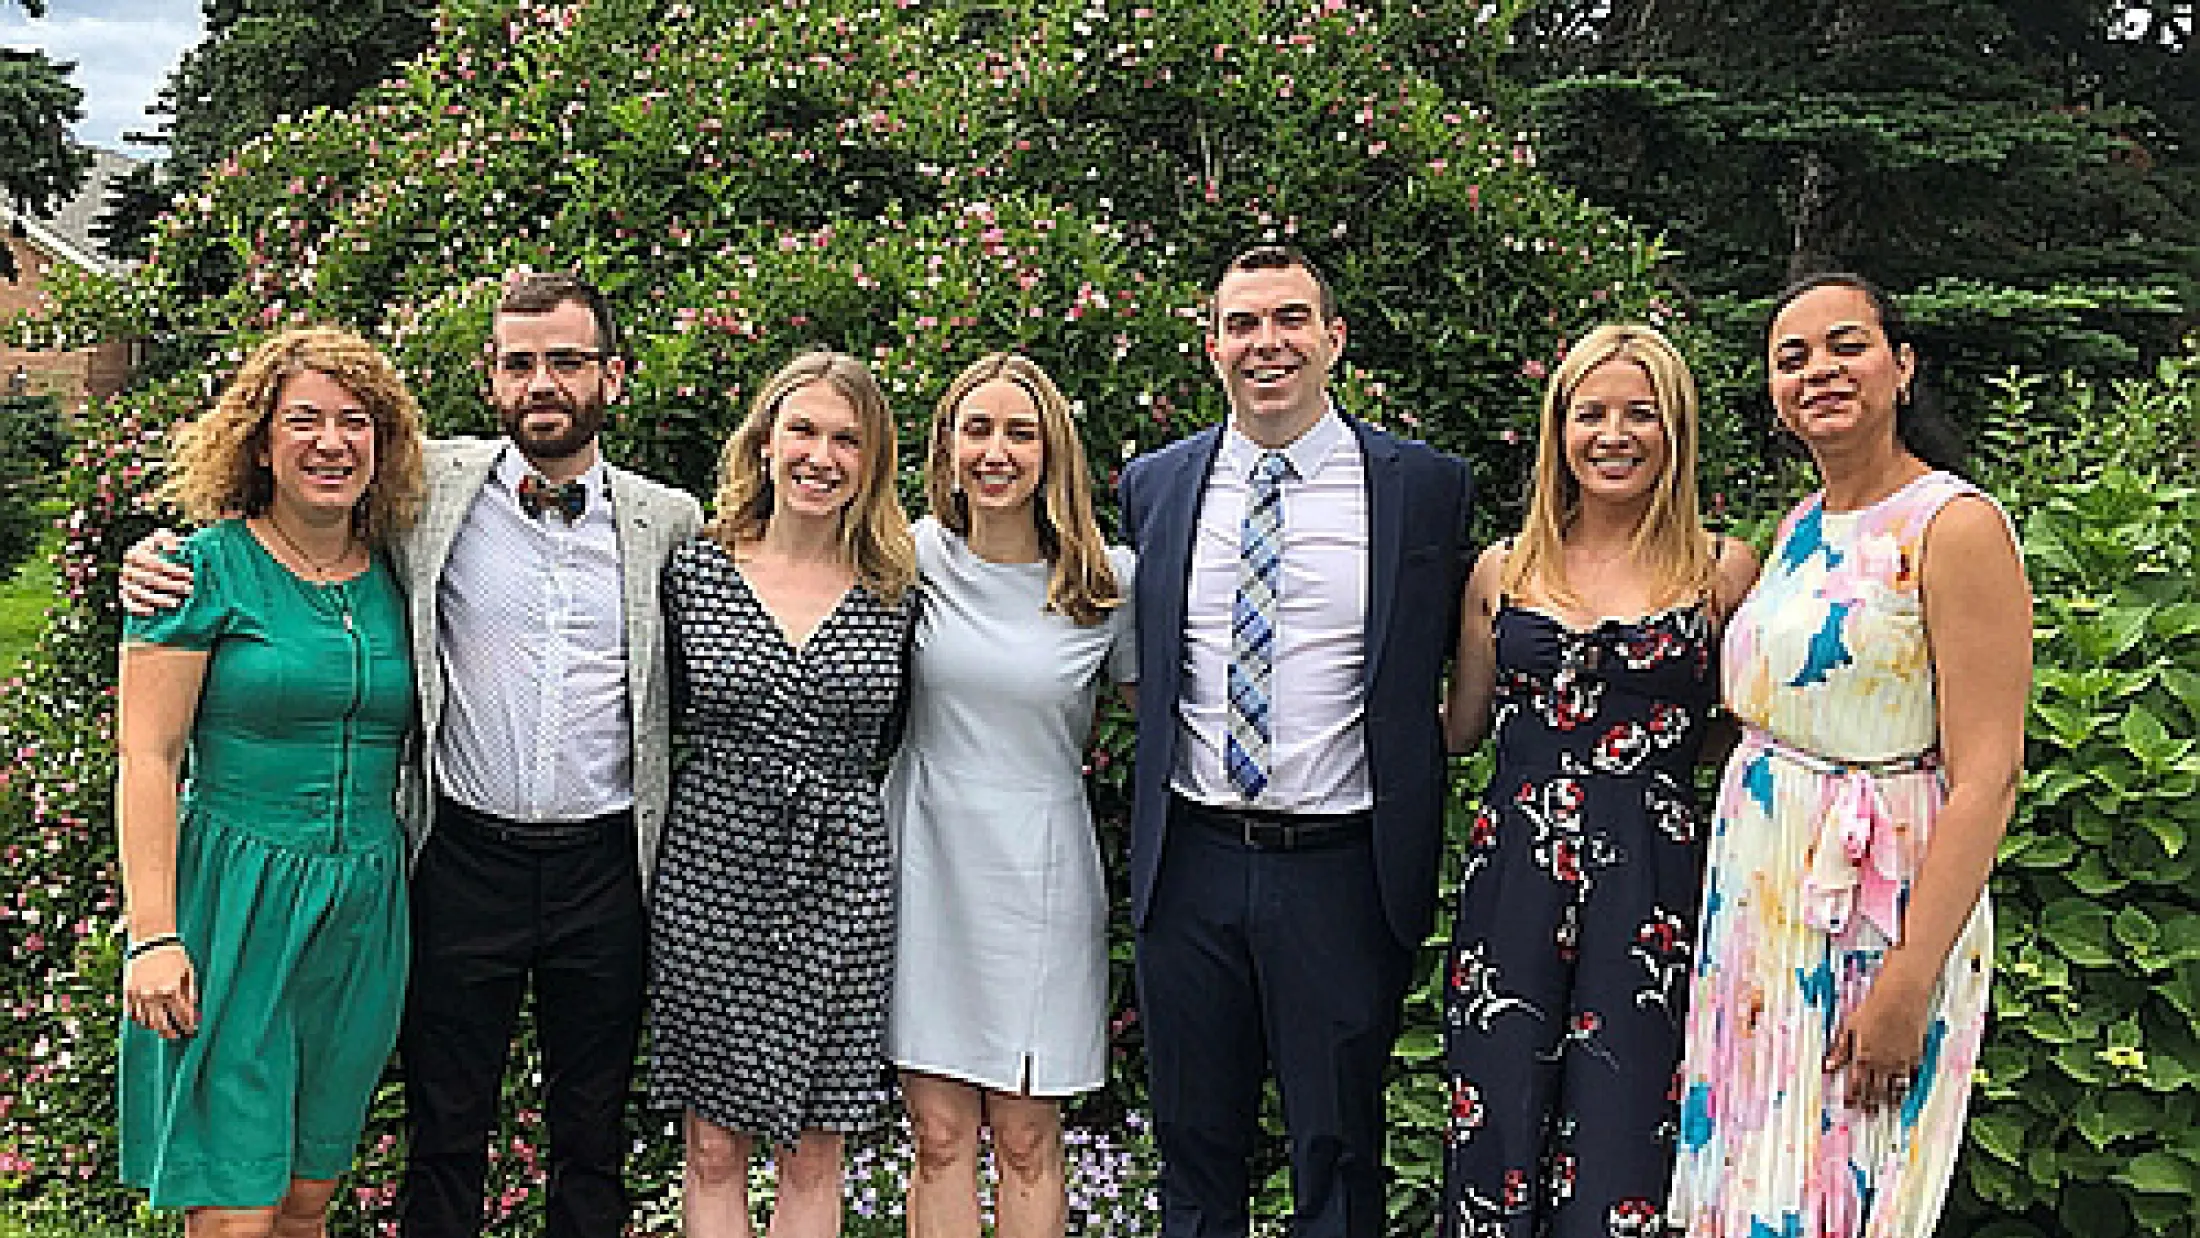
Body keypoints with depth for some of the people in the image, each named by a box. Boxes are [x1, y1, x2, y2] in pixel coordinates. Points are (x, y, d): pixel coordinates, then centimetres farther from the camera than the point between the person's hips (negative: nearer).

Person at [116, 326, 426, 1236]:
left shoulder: (395, 578, 8)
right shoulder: (207, 567, -5)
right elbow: (147, 759, -8)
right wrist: (152, 933, -14)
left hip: (364, 910, 4)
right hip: (231, 897, -4)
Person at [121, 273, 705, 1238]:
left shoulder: (669, 522, 1)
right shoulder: (434, 484, -1)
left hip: (605, 869, 1)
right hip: (464, 860, 0)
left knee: (591, 1141, 16)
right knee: (443, 1137, 14)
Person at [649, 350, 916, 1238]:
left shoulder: (896, 592, 2)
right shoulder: (694, 571, 0)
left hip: (842, 886, 1)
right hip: (712, 872, 0)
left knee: (813, 1155, 10)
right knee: (714, 1147, 8)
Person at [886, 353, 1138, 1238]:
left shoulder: (1108, 581, -4)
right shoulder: (913, 559, -1)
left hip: (1041, 875, -1)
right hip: (926, 863, 1)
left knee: (1027, 1140, 7)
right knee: (940, 1135, 8)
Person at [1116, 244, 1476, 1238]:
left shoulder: (1424, 486, -3)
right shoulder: (1155, 486, 5)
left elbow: (1449, 663, 7)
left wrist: (1409, 864, 4)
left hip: (1341, 868, -2)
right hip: (1191, 864, 3)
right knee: (1195, 1155, 16)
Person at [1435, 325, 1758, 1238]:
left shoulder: (1721, 571, 2)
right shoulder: (1503, 571, 9)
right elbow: (1456, 728, 17)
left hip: (1649, 886, -2)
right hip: (1512, 877, 2)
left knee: (1620, 1140, 2)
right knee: (1497, 1122, 6)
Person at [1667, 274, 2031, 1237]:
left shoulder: (1956, 526, -13)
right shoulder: (1801, 528, 10)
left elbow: (1987, 777, -18)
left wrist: (1910, 982, -23)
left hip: (1878, 910, -7)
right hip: (1757, 895, 7)